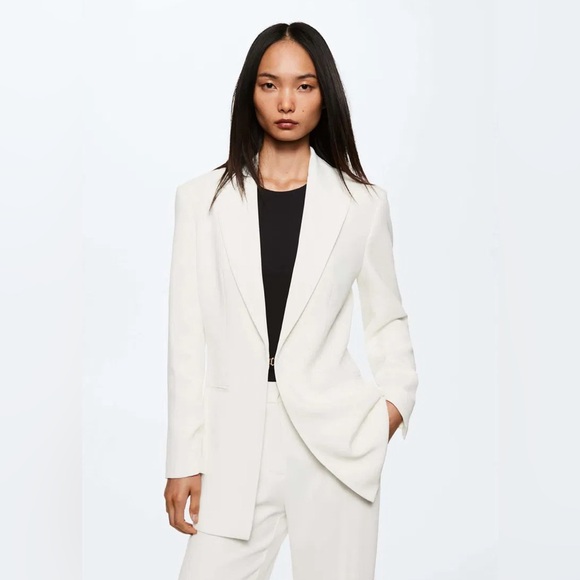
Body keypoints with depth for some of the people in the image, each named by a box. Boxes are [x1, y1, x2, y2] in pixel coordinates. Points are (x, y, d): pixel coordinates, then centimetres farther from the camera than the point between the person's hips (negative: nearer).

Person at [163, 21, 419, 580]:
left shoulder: (363, 203, 3)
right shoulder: (202, 198, 4)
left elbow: (386, 318, 14)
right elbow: (186, 334, 4)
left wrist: (396, 398, -3)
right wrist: (184, 459, 2)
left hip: (335, 444, 0)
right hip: (235, 442, 0)